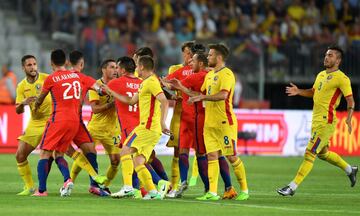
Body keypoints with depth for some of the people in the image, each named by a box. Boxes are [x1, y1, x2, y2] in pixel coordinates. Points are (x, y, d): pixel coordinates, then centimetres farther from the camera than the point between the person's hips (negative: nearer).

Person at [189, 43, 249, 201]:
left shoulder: (226, 74, -12)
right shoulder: (209, 75, 16)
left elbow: (223, 95, -25)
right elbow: (202, 94, 23)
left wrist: (202, 97, -25)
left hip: (225, 122, -8)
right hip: (210, 122, 8)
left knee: (231, 156, -2)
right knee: (212, 156, 1)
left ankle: (244, 190, 9)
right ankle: (212, 193, -2)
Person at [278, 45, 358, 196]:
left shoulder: (341, 78, -11)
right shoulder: (321, 75, 15)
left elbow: (350, 101, -14)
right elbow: (313, 92, 29)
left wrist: (349, 118, -29)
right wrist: (298, 91, 11)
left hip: (325, 121, -10)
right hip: (316, 120, 10)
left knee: (309, 154, -10)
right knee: (323, 153, 22)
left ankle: (292, 187, -10)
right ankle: (350, 170, 40)